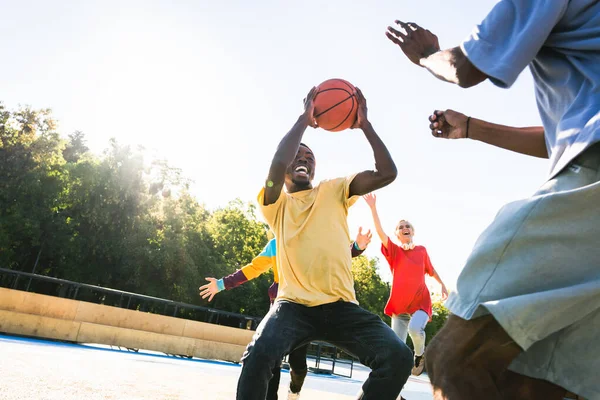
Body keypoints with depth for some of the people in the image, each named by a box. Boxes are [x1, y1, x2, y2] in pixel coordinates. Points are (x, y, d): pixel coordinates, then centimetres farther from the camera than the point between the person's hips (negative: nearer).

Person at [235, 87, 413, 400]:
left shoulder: (334, 191, 14)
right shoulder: (276, 203, 9)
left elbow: (387, 173, 2)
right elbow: (277, 164, -15)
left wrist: (364, 124, -4)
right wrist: (304, 119, -9)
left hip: (341, 305, 3)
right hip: (294, 304, -2)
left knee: (398, 357, -17)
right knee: (258, 356, -31)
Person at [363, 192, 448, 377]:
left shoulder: (422, 250, 3)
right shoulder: (394, 251, -2)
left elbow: (431, 270, 21)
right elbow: (380, 231, -16)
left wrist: (443, 285, 24)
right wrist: (373, 207, -24)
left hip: (420, 301, 0)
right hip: (399, 304, 0)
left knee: (415, 329, -28)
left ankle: (420, 355, 6)